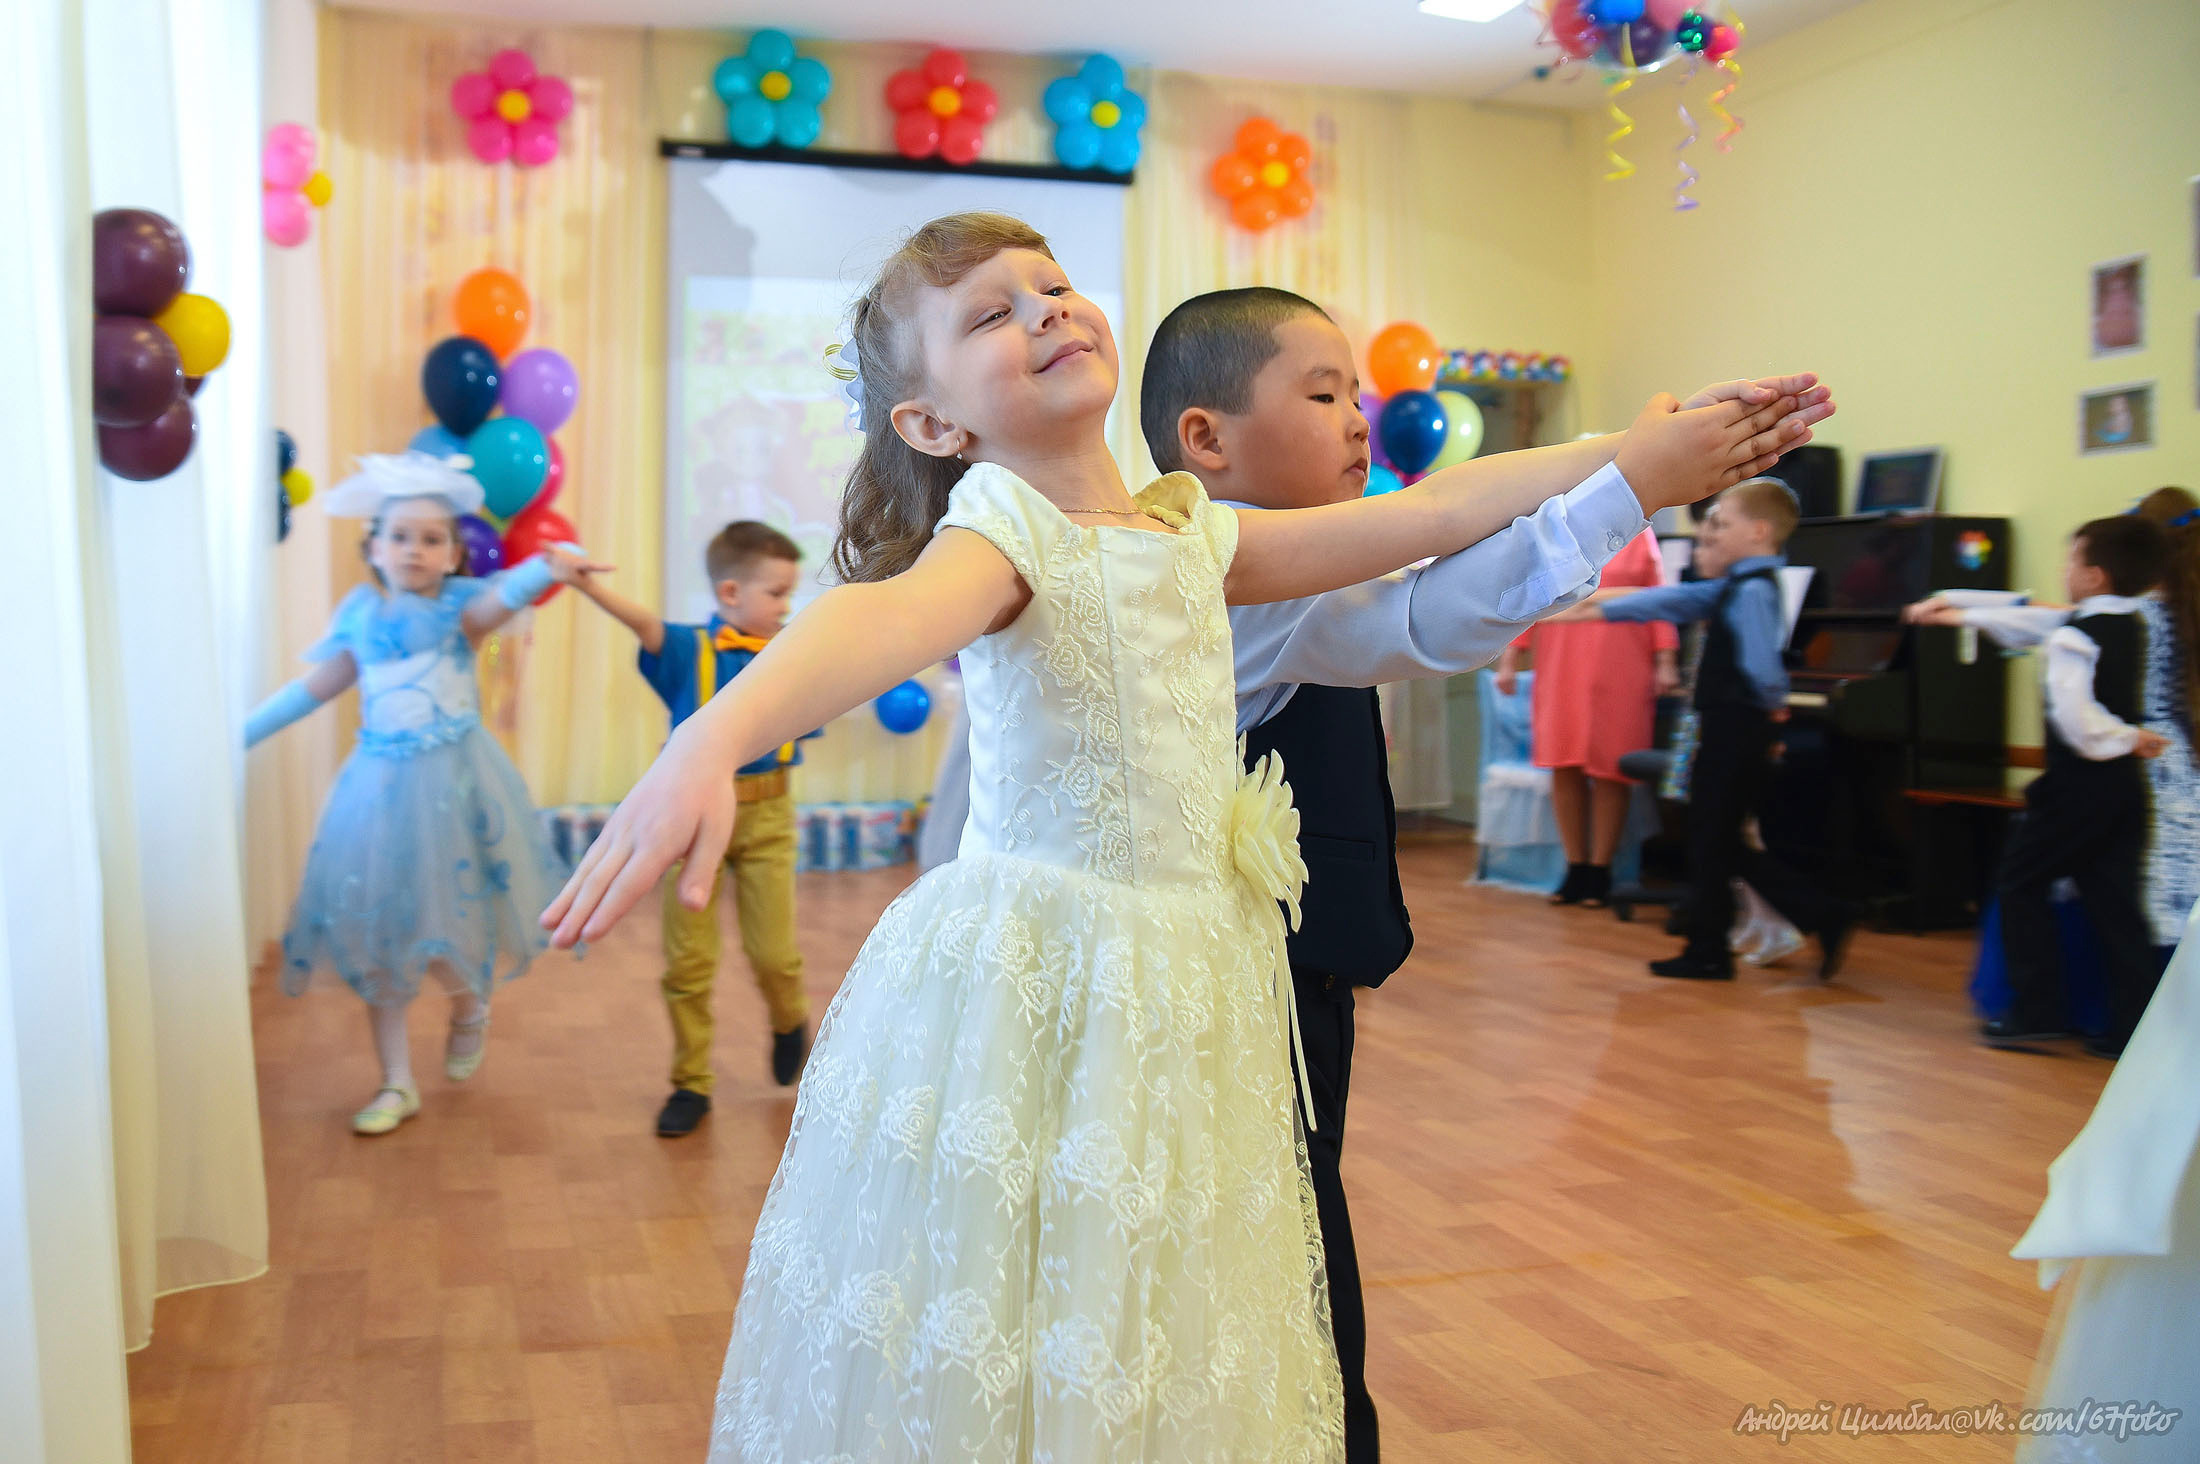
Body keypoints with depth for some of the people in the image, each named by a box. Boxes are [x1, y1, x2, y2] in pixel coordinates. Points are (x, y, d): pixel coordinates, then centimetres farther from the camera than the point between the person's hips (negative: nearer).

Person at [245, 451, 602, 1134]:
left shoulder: (459, 606, -7)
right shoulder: (362, 613, 4)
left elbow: (501, 597, -30)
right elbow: (316, 686, 15)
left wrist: (550, 566, -53)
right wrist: (240, 731, 20)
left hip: (452, 782, -4)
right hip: (380, 784, 4)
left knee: (446, 920, -3)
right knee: (375, 934, 6)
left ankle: (470, 1008, 34)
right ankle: (397, 1084, 19)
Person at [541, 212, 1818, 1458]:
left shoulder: (1188, 530, 11)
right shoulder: (1006, 531, -12)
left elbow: (1423, 518, 19)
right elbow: (885, 616, -34)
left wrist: (1628, 462, 21)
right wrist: (709, 746, -53)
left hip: (1185, 981, 7)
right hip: (1033, 990, -7)